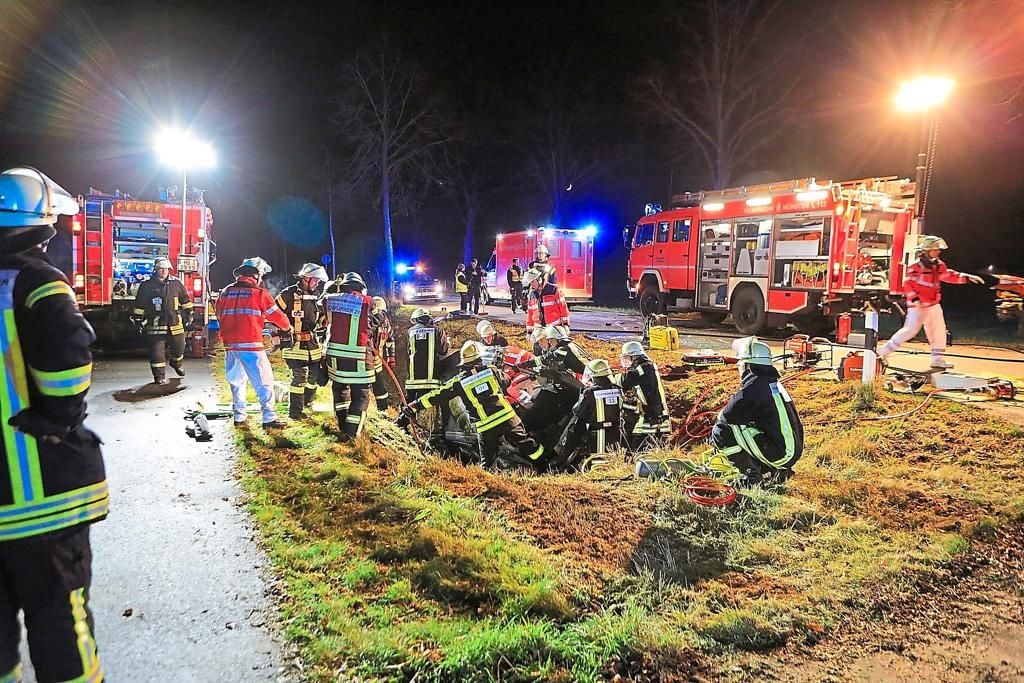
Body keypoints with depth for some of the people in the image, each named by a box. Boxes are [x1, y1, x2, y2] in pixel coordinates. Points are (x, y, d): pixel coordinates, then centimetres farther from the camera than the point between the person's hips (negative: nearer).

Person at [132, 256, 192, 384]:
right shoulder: (146, 286, 0)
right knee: (157, 352, -3)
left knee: (178, 347, 15)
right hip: (155, 326, -2)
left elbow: (186, 300, 13)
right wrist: (138, 320, 6)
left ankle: (177, 363, 45)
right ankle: (159, 376, 5)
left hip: (175, 325, 2)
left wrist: (188, 315, 14)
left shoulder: (176, 284, 3)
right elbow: (139, 305, 6)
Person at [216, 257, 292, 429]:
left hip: (229, 344, 6)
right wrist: (287, 328, 18)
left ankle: (238, 416, 22)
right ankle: (268, 418, 0)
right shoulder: (259, 293, -6)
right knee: (264, 381, 2)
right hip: (250, 345, -6)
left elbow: (220, 315, 20)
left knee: (236, 381, 18)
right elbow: (277, 315, -1)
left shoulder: (225, 292, 9)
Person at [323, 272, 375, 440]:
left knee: (339, 389, 23)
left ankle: (343, 426, 32)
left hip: (334, 353, 5)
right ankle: (350, 432, 3)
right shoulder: (367, 302, -9)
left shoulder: (330, 300, 1)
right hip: (358, 356, -4)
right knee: (360, 395, 6)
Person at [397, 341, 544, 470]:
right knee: (528, 446, 9)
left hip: (486, 428, -1)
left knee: (487, 463, 12)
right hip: (507, 417, 1)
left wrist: (411, 409, 4)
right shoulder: (491, 370, 2)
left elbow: (435, 396, 0)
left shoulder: (458, 382, -2)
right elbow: (506, 381, 22)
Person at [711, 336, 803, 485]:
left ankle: (751, 475, -4)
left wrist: (721, 416, 8)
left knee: (722, 431, -10)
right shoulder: (774, 383, 14)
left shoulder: (755, 387, -15)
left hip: (779, 455, -9)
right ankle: (776, 471, 15)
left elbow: (727, 415, -14)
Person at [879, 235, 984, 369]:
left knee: (939, 330, 10)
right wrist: (915, 299, -27)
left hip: (934, 305, 8)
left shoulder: (939, 265, 7)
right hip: (918, 305, -8)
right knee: (910, 330, -12)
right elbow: (907, 284, -18)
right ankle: (882, 352, -5)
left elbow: (949, 275, 18)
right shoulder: (915, 266, -17)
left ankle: (938, 359, 19)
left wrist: (967, 277, 9)